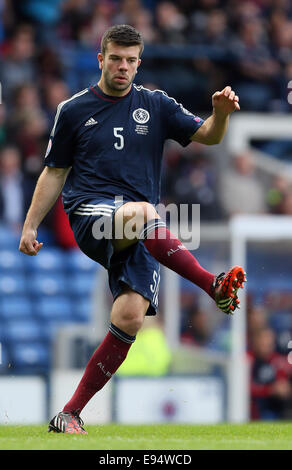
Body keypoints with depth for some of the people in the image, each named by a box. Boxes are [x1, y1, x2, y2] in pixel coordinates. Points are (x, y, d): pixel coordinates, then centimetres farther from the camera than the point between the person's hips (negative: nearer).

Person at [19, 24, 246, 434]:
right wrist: (30, 226, 9)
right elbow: (54, 173, 16)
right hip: (89, 214, -2)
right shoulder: (74, 110, 10)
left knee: (130, 317, -17)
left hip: (139, 233, 3)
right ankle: (215, 287, -34)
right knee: (140, 212, -39)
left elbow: (208, 136, 7)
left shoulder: (155, 105, 14)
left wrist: (221, 112, -15)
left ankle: (70, 414, -9)